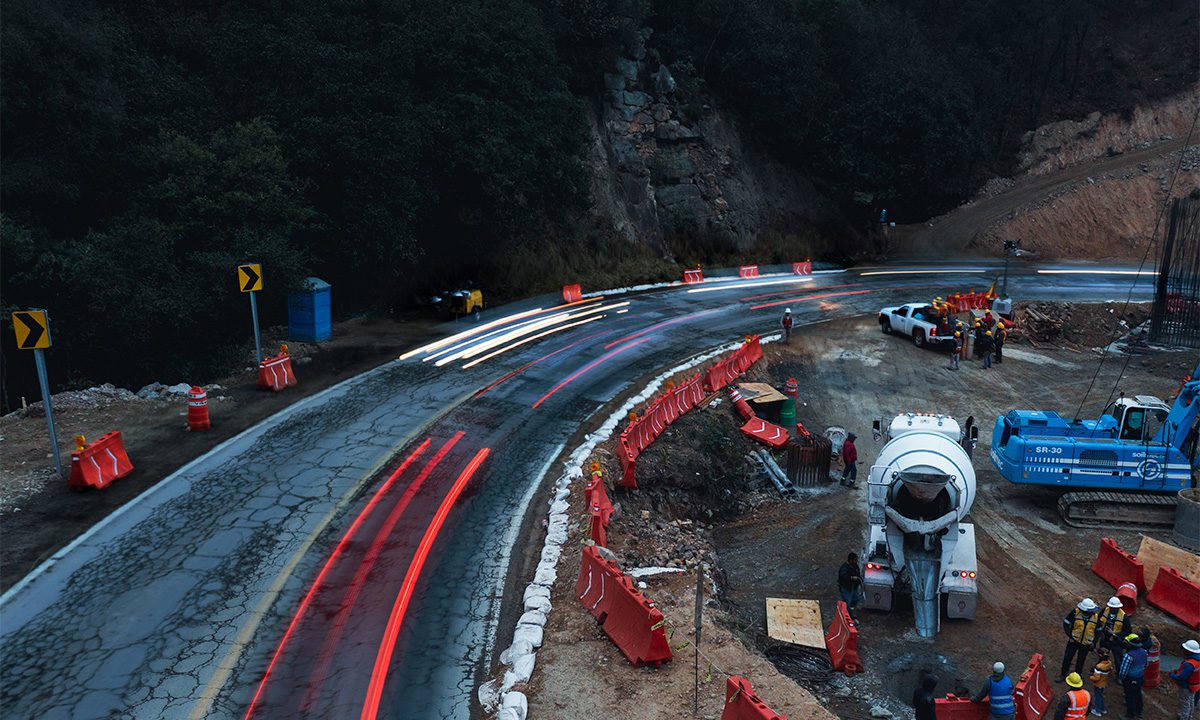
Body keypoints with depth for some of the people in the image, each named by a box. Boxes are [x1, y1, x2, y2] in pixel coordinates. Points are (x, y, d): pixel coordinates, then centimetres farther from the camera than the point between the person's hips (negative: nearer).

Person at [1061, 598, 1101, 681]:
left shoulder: (1095, 617, -11)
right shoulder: (1075, 612, -19)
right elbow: (1066, 623, -9)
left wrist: (1094, 642, 1)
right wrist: (1070, 635, -12)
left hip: (1086, 643, 2)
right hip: (1074, 640, -2)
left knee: (1081, 660, 16)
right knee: (1067, 658, 4)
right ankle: (1063, 674, 21)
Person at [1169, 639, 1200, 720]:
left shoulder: (1189, 664, -40)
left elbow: (1181, 678, -32)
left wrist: (1172, 675, -13)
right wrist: (1179, 670, 4)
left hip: (1187, 687, -9)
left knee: (1185, 704, 14)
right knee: (1191, 701, 28)